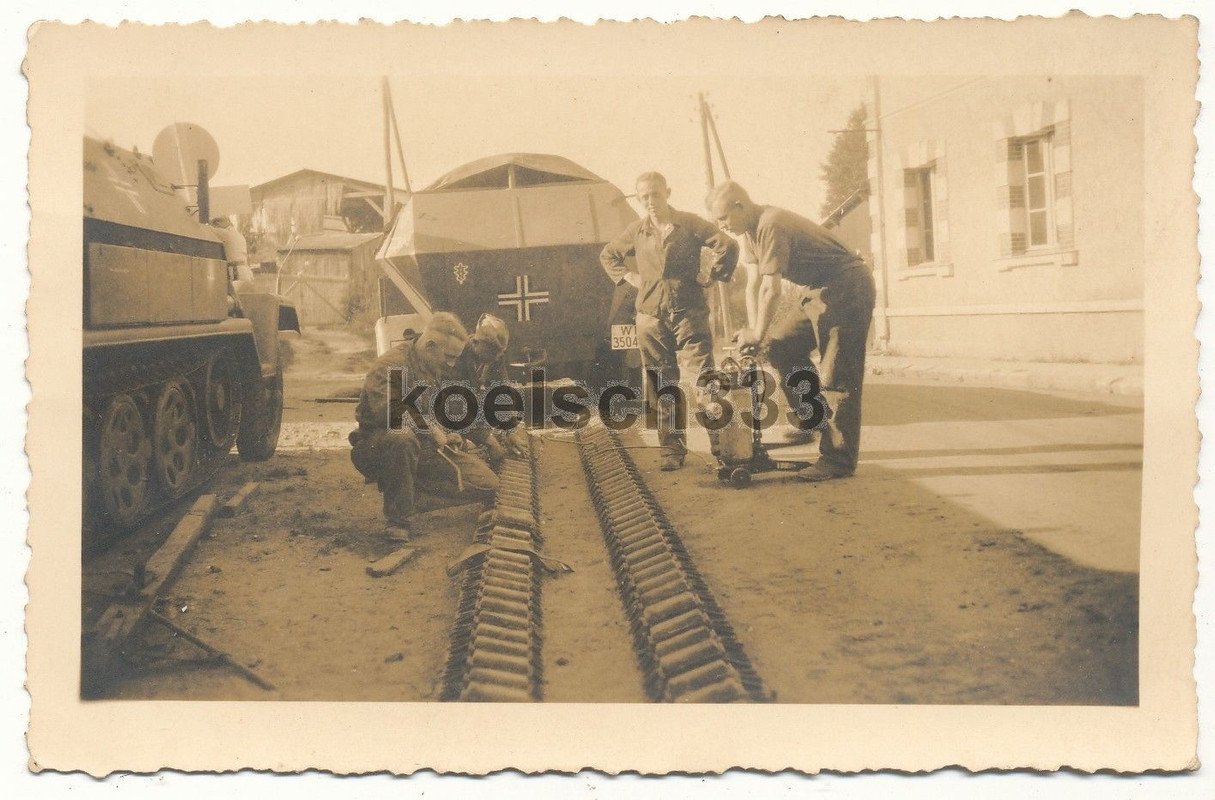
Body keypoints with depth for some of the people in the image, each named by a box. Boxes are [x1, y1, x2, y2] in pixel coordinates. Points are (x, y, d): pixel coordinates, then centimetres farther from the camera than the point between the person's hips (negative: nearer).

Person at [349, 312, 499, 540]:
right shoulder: (389, 366, -14)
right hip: (377, 448, -7)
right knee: (402, 437, -45)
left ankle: (414, 493, 3)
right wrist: (429, 428, -25)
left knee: (487, 485, -10)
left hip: (427, 449, 7)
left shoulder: (440, 370, 14)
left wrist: (450, 435, 11)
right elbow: (385, 411, -31)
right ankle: (398, 520, -29)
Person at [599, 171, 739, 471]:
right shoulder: (636, 232, 10)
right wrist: (628, 277, 12)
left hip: (688, 313, -3)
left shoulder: (689, 224, 0)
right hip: (651, 317, 3)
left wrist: (712, 276, -3)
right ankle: (672, 450, 13)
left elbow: (727, 245, -4)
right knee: (663, 389, 5)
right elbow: (607, 255, 25)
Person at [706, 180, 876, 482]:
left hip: (848, 289, -10)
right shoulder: (753, 231, 9)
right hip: (820, 294, 10)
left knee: (836, 377, -10)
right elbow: (753, 284, 11)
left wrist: (757, 334, -12)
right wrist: (753, 331, 3)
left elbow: (771, 290, -23)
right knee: (781, 346, 9)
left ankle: (839, 460, -7)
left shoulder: (771, 225, -22)